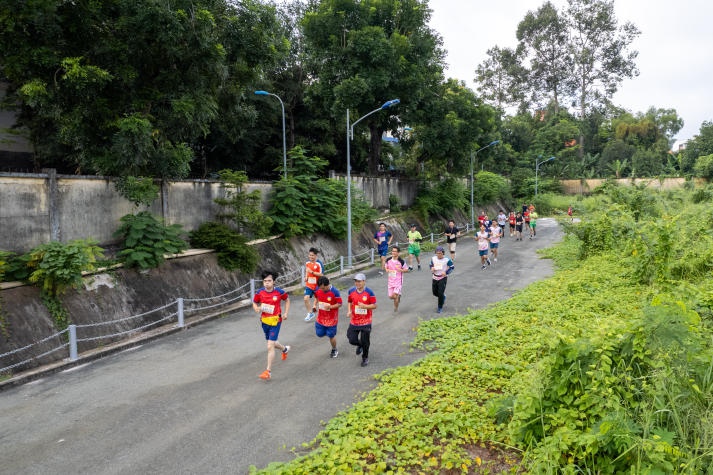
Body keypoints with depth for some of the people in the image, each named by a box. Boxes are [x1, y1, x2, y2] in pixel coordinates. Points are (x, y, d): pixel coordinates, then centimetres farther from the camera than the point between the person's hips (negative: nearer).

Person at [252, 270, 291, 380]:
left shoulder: (279, 292, -13)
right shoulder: (260, 292, -7)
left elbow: (287, 300, 6)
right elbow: (254, 303, 7)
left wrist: (286, 313, -1)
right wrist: (256, 309, -16)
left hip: (275, 321, -4)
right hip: (264, 321, 5)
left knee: (270, 346, -10)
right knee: (272, 343, 21)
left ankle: (268, 371, 0)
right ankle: (285, 349, 55)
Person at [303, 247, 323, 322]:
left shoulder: (319, 263, -15)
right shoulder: (307, 263, 3)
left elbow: (321, 274, -17)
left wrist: (312, 272, -23)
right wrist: (306, 277, 1)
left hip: (317, 285, -4)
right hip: (309, 284, 4)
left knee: (317, 299, 12)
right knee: (306, 298, -8)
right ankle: (310, 313, 5)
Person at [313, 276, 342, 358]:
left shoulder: (334, 292, -24)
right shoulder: (318, 289, -10)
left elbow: (339, 304, -16)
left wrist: (330, 307, -29)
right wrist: (315, 305, -3)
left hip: (331, 318, -5)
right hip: (321, 317, 5)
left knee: (331, 335, 7)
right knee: (320, 334, 9)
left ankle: (334, 350, 33)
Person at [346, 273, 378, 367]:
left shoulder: (369, 292, -11)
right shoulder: (351, 291, -1)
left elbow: (374, 306, -8)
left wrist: (364, 306, -24)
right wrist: (349, 311, -2)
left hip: (366, 322, -3)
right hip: (354, 321, 3)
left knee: (365, 342, 6)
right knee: (352, 340, -1)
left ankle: (365, 358, 32)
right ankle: (359, 345, 36)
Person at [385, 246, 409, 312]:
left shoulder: (401, 261, -13)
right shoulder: (388, 260, -2)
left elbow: (406, 269, -3)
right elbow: (386, 267, 15)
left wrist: (400, 270, -22)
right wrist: (387, 270, -9)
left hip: (398, 281, -4)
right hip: (390, 280, 4)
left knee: (395, 295, -11)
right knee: (390, 296, 7)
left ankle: (396, 308, 14)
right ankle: (398, 296, 41)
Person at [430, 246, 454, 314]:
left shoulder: (446, 260, -13)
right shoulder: (433, 258, -2)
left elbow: (452, 267, -2)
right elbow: (430, 265, 13)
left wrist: (446, 272, -16)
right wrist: (432, 268, -10)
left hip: (443, 278, -5)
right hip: (435, 277, 5)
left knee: (440, 293, -9)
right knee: (434, 292, 11)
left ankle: (440, 307, 8)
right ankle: (443, 297, 44)